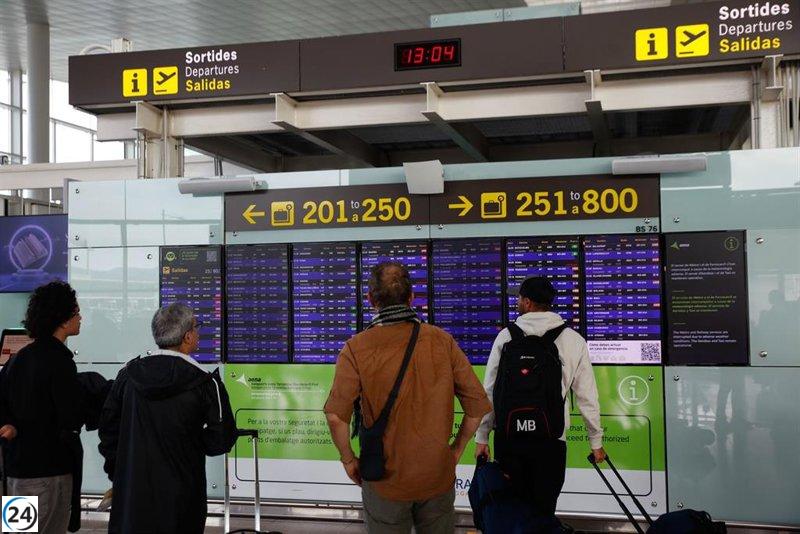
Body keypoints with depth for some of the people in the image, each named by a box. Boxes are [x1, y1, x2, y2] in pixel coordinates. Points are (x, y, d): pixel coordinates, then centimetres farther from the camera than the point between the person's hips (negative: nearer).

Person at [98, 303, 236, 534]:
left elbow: (108, 425, 7)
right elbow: (222, 439, -9)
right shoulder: (206, 383, -12)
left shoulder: (129, 374, 0)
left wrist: (115, 472, 19)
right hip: (179, 494, -3)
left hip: (131, 490, 3)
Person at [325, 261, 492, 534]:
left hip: (385, 480, -2)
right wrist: (456, 449, 8)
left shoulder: (356, 349, -11)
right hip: (438, 477, 2)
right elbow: (479, 405, -4)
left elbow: (336, 416, -21)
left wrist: (348, 459, -5)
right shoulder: (442, 341, -5)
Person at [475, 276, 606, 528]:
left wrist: (482, 437, 9)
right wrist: (596, 441, 13)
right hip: (550, 440, -1)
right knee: (543, 512, 6)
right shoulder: (574, 340, 1)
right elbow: (586, 395, 3)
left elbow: (488, 391, 2)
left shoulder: (506, 336, 1)